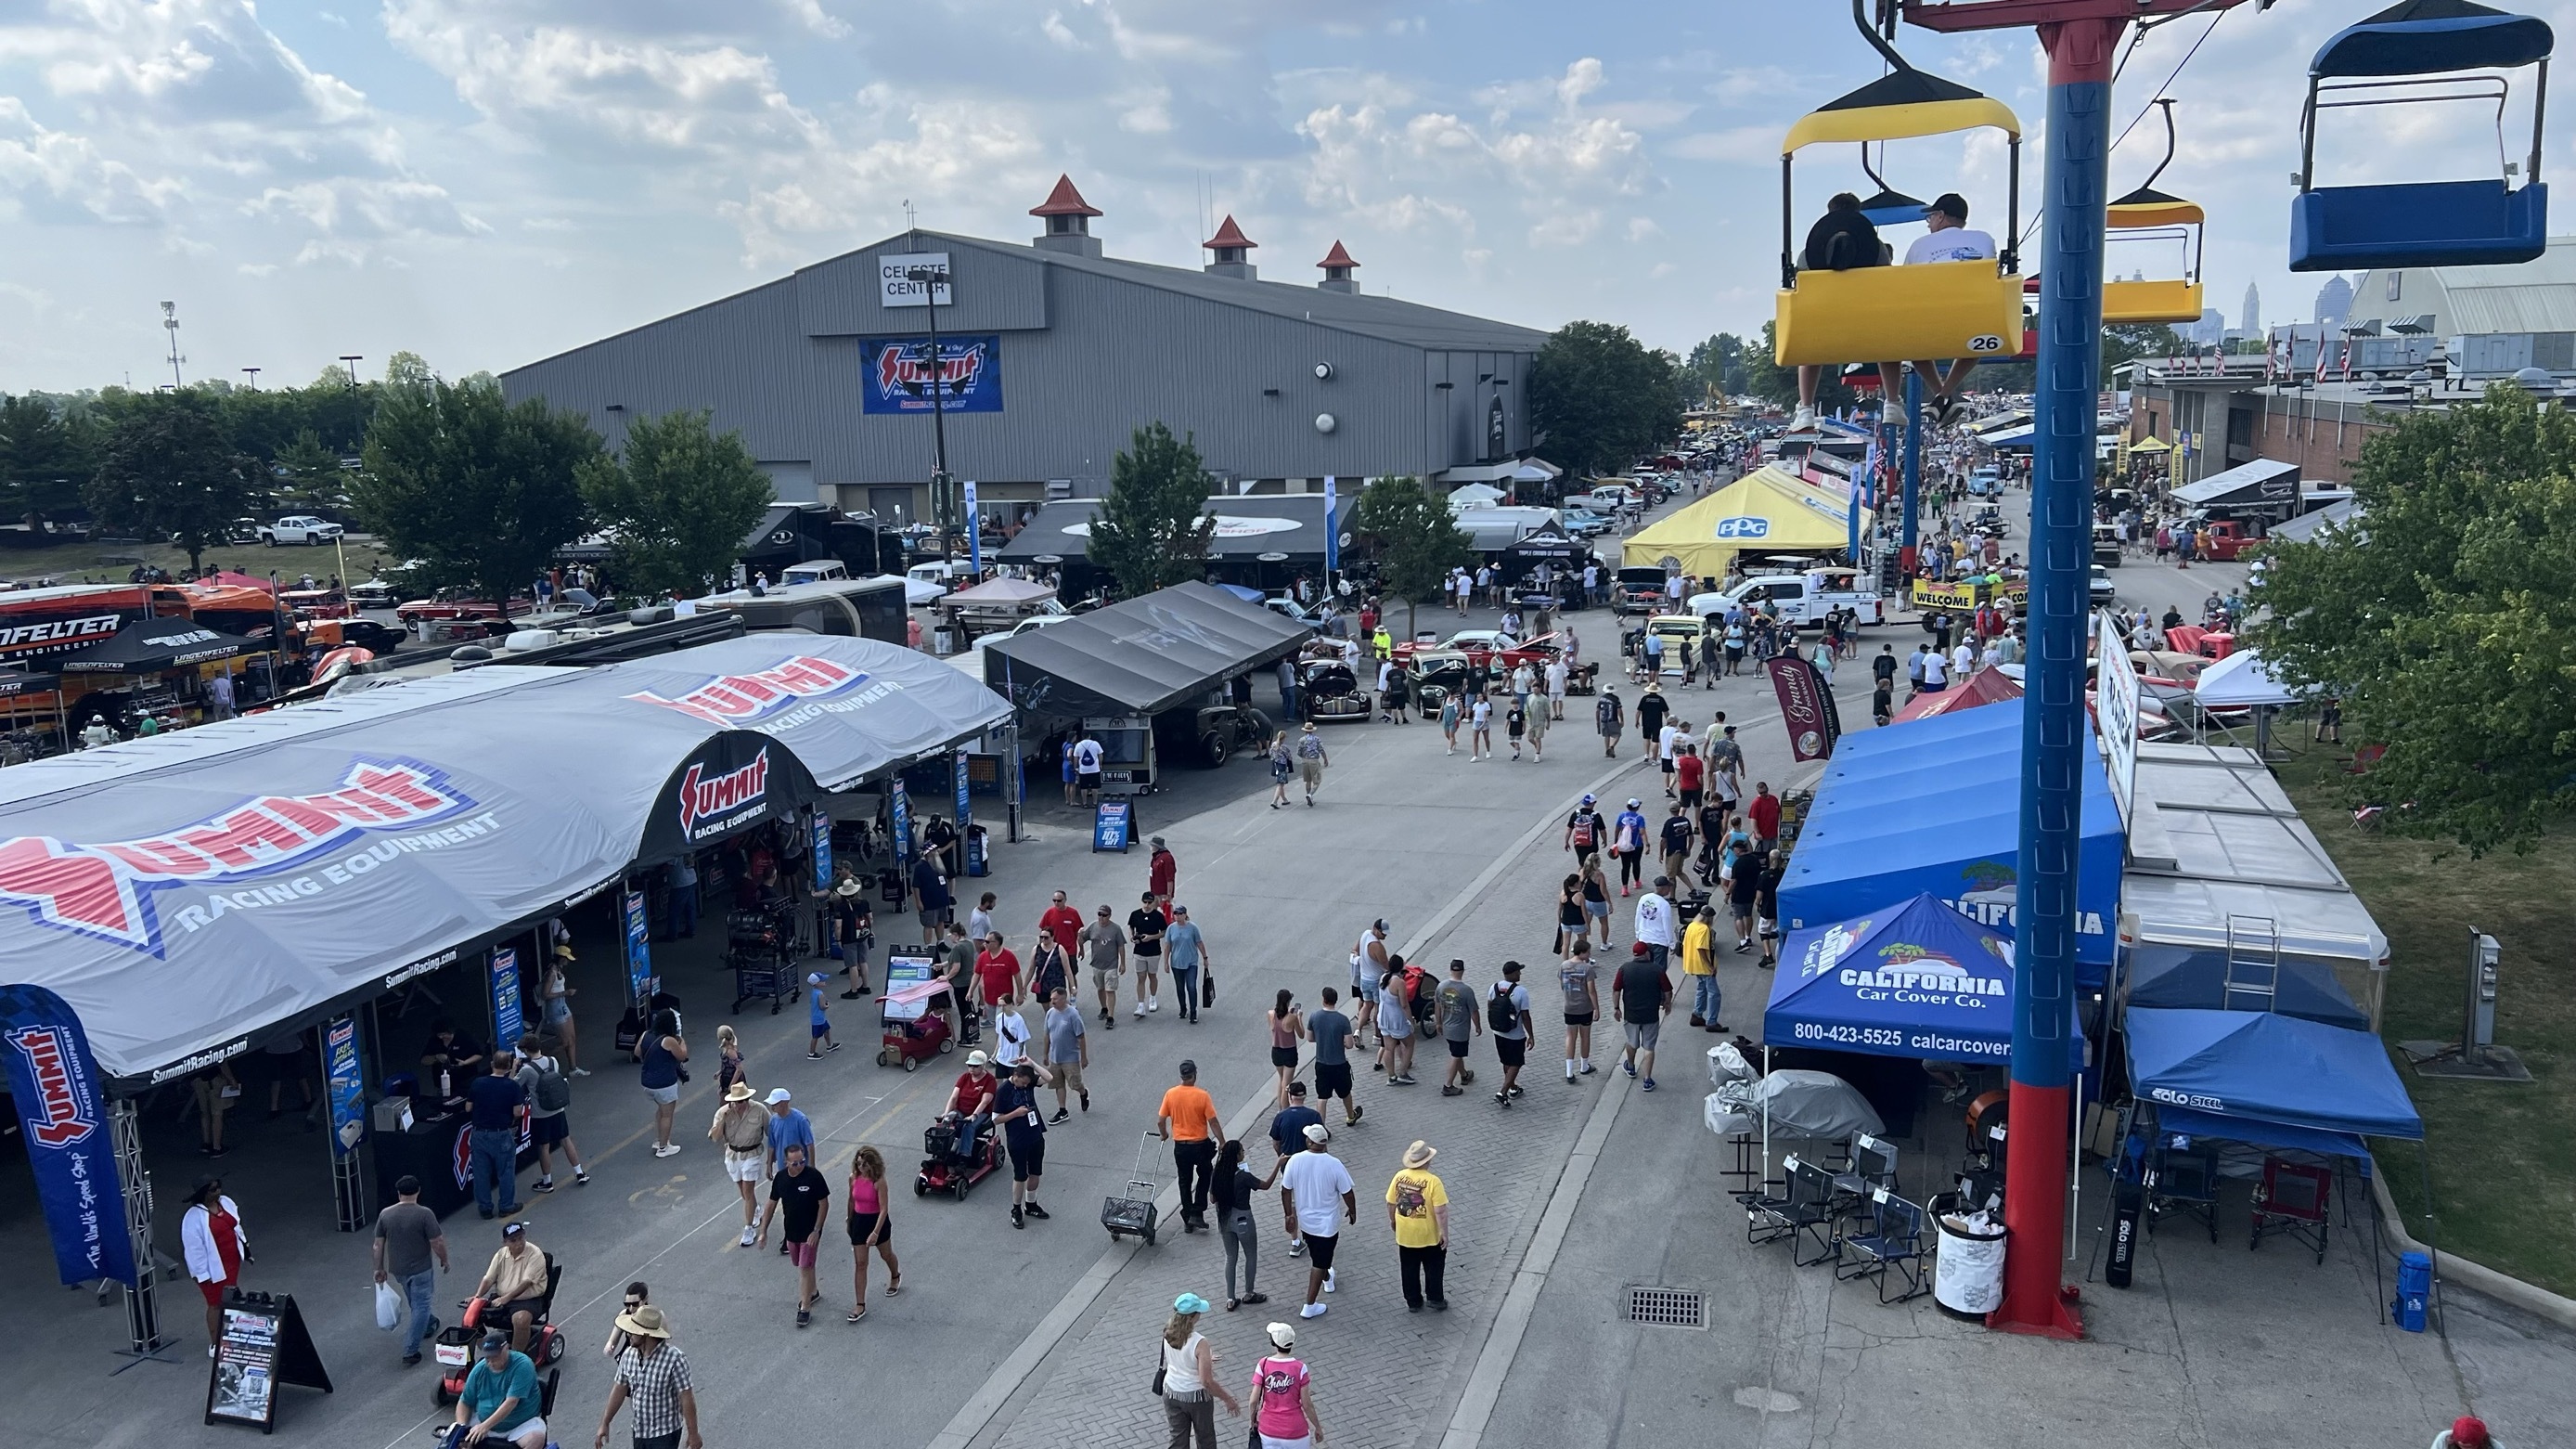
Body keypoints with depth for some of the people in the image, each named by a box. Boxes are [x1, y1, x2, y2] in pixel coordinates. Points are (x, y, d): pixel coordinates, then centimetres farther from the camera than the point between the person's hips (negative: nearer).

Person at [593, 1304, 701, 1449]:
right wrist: (605, 1423, 12)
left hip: (665, 1433, -7)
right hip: (639, 1431, 7)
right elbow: (619, 1389, 9)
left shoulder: (674, 1359, -24)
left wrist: (693, 1435, -15)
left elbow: (686, 1398, -20)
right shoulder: (629, 1355, -5)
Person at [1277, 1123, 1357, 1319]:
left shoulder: (1295, 1161, -15)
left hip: (1304, 1220, 4)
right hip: (1327, 1223, -4)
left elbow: (1285, 1190, -5)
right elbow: (1347, 1192, -13)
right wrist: (1352, 1211, 6)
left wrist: (1289, 1213, 11)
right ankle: (1309, 1306, 11)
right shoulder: (1333, 1164, -23)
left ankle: (1327, 1279, 56)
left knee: (1316, 1256, 29)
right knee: (1319, 1263, 8)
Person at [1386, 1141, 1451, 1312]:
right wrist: (1444, 1233, -10)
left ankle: (1413, 1302, 29)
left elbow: (1390, 1203, 1)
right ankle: (1435, 1300, 28)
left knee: (1410, 1270, 18)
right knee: (1433, 1269, 18)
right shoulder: (1433, 1181, -22)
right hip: (1429, 1235, -4)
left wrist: (1392, 1220, 19)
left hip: (1405, 1234, 4)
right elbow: (1440, 1210, -21)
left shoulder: (1399, 1177, -9)